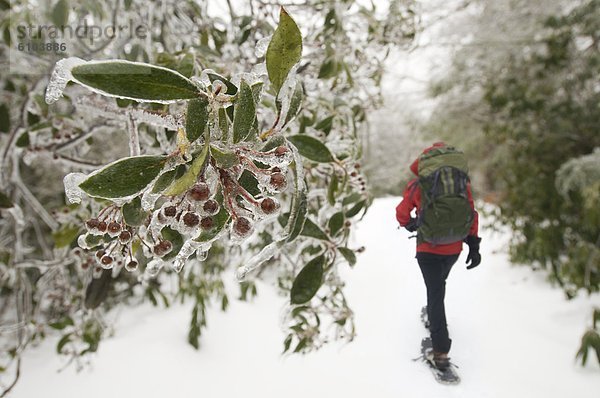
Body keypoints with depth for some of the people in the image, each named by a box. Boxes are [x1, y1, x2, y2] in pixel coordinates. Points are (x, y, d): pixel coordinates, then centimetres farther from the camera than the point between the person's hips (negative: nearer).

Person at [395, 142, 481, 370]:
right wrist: (473, 245, 2)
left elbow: (402, 213, 3)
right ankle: (434, 316, 50)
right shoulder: (461, 183, -3)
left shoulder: (417, 185, -8)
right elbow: (471, 214, -3)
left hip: (428, 249, -3)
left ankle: (441, 351, -7)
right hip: (454, 248, 3)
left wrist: (410, 225, 23)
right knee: (439, 284, 28)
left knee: (435, 292, -1)